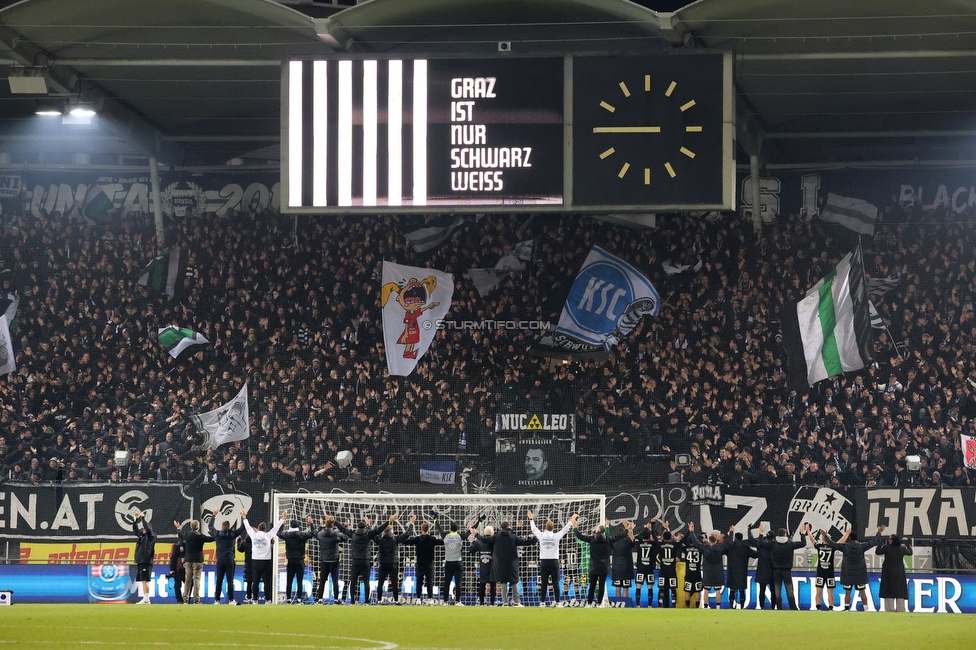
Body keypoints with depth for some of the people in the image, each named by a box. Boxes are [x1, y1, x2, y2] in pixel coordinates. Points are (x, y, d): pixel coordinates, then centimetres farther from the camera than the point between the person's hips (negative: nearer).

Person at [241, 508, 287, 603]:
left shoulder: (253, 535, 1)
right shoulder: (268, 535, -4)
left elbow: (248, 527, 16)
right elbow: (276, 527, 4)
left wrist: (244, 518, 31)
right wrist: (283, 518, 14)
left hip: (255, 562, 2)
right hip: (266, 562, -2)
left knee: (255, 581, 4)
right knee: (267, 581, -1)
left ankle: (254, 599, 2)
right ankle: (267, 599, -4)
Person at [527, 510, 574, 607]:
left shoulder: (541, 535, -3)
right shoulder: (556, 536, -5)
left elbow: (534, 529, 15)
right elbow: (565, 529, 9)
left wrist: (531, 519, 31)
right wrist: (571, 521, 26)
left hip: (544, 562, 1)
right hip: (554, 562, -1)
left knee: (543, 584, 3)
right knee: (555, 583, 0)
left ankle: (542, 602, 3)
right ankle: (557, 602, -1)